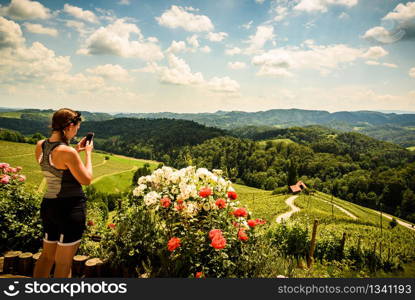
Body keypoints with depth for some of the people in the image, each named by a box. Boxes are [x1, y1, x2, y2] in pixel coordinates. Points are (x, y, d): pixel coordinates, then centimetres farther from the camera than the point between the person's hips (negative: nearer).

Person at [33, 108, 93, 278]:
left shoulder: (40, 146, 3)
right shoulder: (67, 151, -21)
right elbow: (86, 180, -13)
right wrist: (88, 153, -3)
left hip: (48, 205, 8)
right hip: (70, 208, -8)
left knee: (47, 255, 24)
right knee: (64, 262, 7)